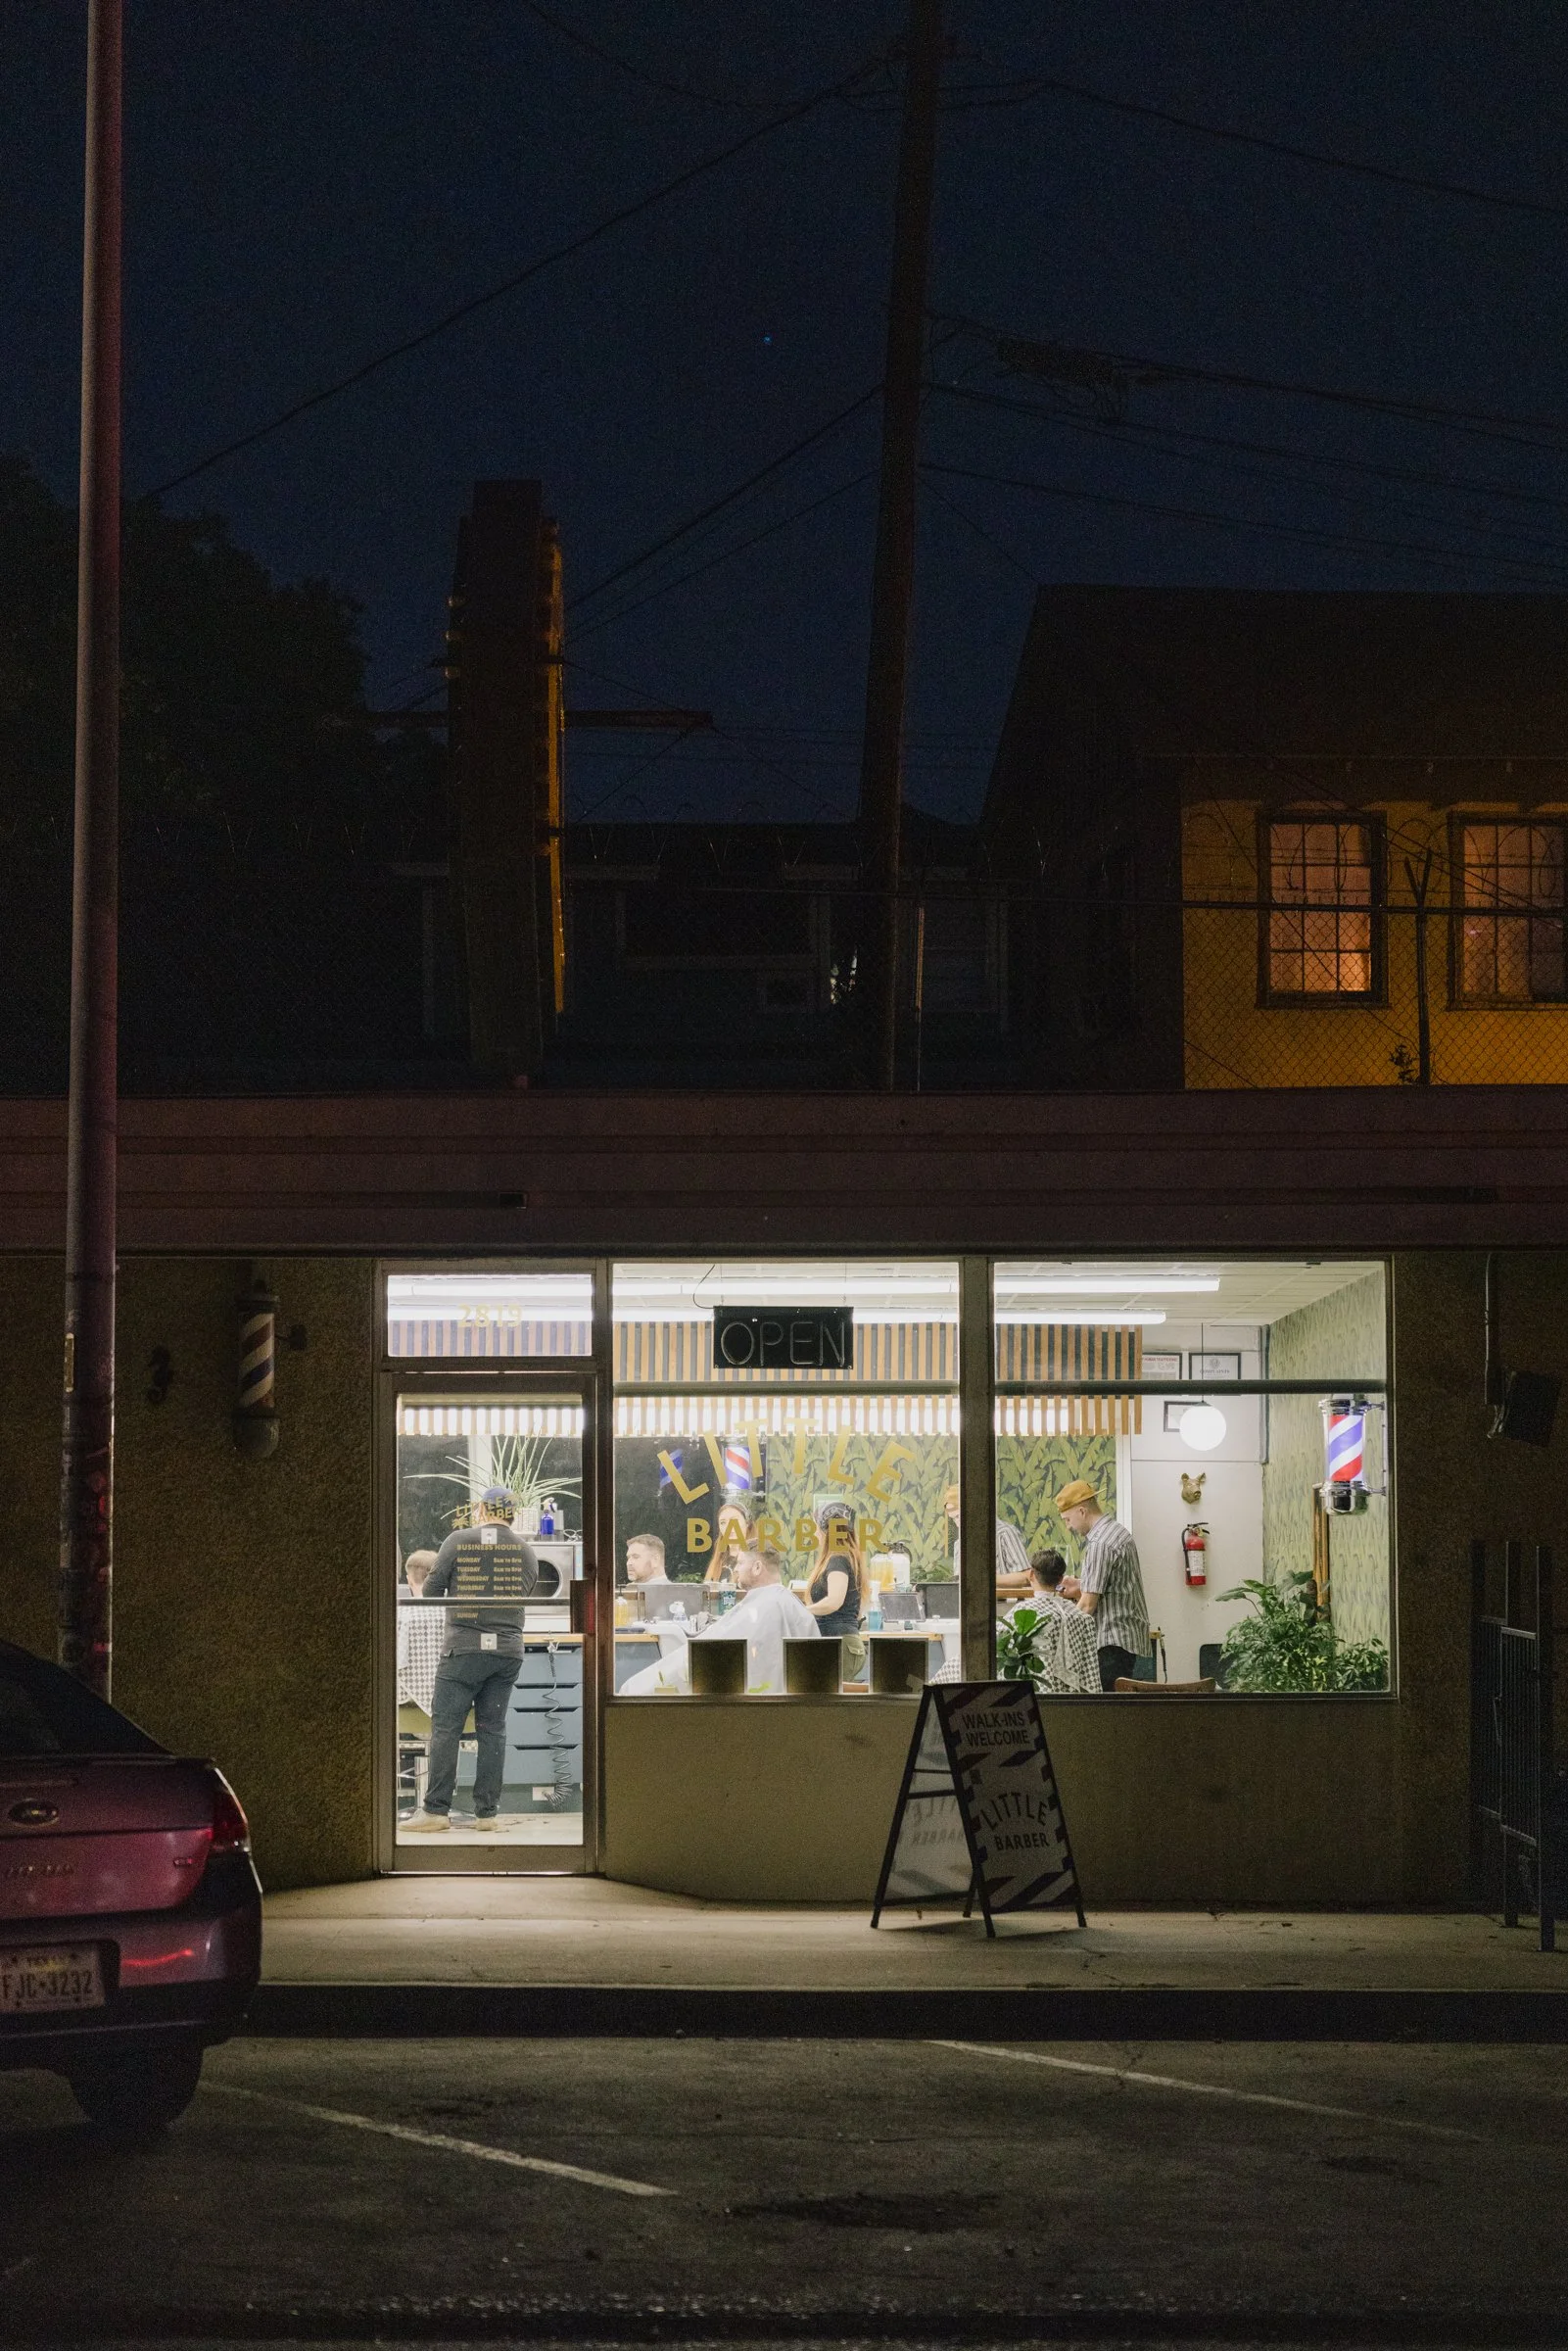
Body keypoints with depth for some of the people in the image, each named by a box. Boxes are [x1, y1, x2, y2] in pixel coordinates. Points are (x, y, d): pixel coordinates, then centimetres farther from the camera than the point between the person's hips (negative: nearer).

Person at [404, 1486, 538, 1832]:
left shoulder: (459, 1541, -3)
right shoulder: (525, 1552, 8)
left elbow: (431, 1591, 0)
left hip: (465, 1648, -4)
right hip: (509, 1649, 4)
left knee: (445, 1727, -2)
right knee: (493, 1730, 8)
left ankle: (436, 1811, -6)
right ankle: (487, 1811, 6)